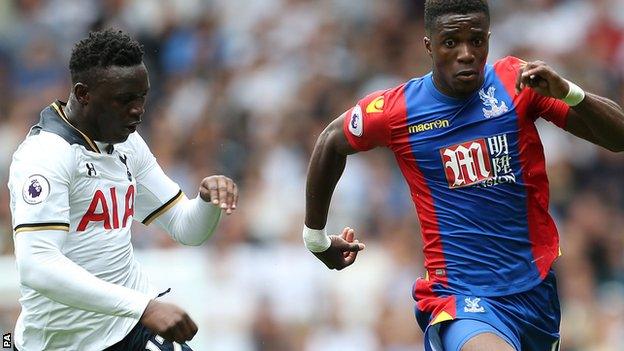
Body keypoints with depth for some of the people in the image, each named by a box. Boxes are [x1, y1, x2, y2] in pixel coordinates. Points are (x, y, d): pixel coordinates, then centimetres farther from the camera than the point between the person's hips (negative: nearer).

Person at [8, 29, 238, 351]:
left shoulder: (127, 143, 8)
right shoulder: (46, 153, -18)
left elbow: (186, 229, 14)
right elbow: (36, 267, -31)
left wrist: (209, 198, -10)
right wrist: (143, 307, -37)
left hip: (133, 324, 7)